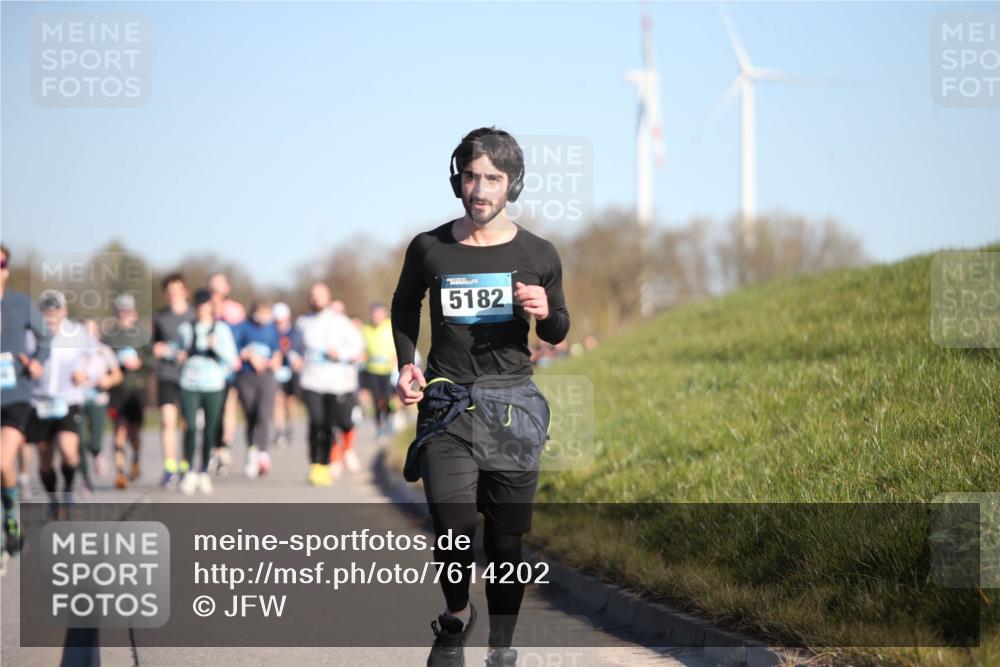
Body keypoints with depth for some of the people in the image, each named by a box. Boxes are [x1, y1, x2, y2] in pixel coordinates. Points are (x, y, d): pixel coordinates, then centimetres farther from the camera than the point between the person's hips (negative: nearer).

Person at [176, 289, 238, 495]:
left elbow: (231, 360, 1)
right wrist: (179, 355, 2)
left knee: (210, 431, 2)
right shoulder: (185, 328, 9)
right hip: (189, 385, 0)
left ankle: (204, 472, 16)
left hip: (214, 386, 0)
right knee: (190, 427, -13)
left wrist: (217, 347, -15)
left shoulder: (222, 329, 4)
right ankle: (190, 469, 0)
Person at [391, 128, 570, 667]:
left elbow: (558, 334, 15)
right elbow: (404, 304, 22)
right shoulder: (429, 249, 1)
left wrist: (545, 312, -8)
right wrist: (406, 364, 8)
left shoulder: (538, 255, 2)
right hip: (447, 404, -1)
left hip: (512, 404, 1)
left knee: (506, 537, 3)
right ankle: (456, 615, 18)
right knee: (452, 531, -11)